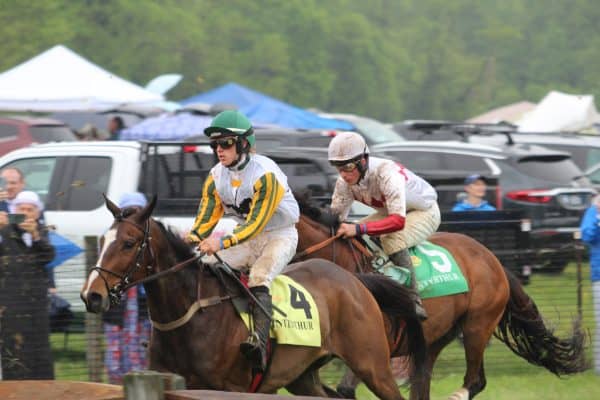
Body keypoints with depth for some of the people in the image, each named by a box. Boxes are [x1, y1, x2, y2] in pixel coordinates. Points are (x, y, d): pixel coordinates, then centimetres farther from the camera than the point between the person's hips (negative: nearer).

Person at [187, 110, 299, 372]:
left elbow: (256, 223, -30)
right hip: (246, 238, 8)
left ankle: (260, 343, -47)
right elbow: (205, 220, 0)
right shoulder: (216, 177, -2)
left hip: (279, 236, -8)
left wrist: (223, 242, -43)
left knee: (258, 277, -33)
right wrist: (189, 242, -21)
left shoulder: (265, 174, -24)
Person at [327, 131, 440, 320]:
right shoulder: (345, 182, -18)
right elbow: (337, 215, -9)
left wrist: (359, 229, -59)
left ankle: (413, 302, -31)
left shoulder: (387, 174, -40)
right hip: (390, 210, 8)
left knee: (393, 239, -35)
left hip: (424, 211, -8)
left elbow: (398, 221, -49)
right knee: (350, 239, -8)